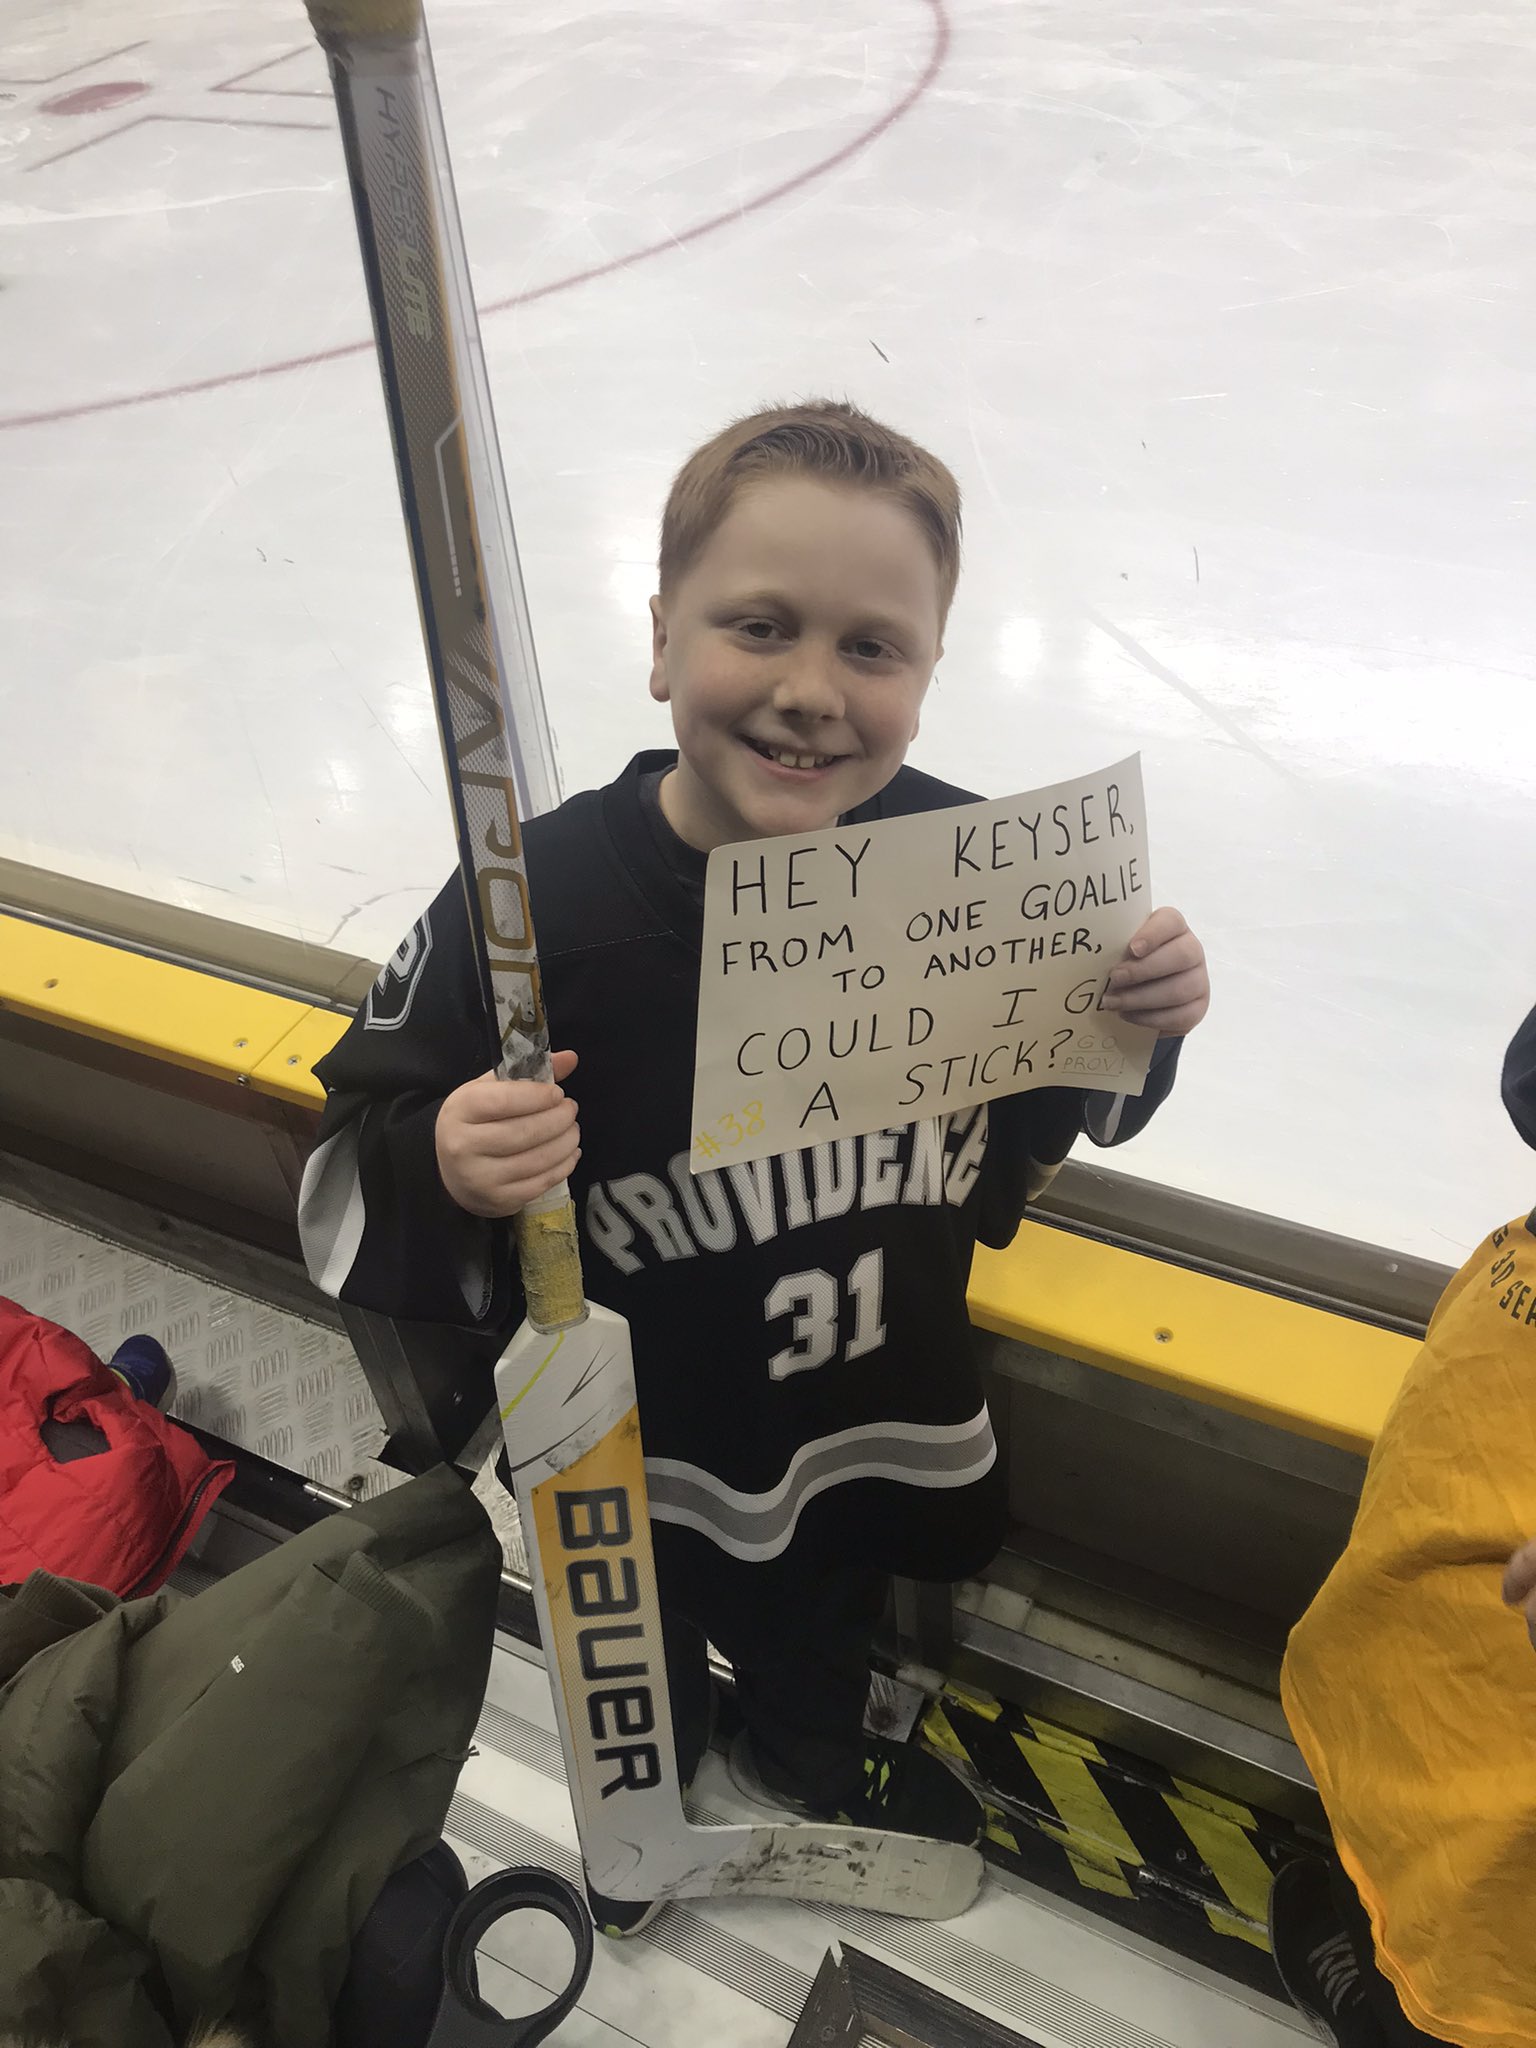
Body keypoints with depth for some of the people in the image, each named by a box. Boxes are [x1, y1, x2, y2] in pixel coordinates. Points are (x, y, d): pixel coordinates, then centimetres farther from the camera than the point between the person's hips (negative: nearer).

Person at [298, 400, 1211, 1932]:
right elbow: (352, 1185, -20)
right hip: (644, 1470, -2)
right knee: (640, 1682, 30)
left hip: (890, 1426, 3)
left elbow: (1058, 1106, -2)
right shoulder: (539, 898, -31)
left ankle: (807, 1751, 72)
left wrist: (1138, 1024, -22)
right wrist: (440, 1172, -41)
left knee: (829, 1627, 35)